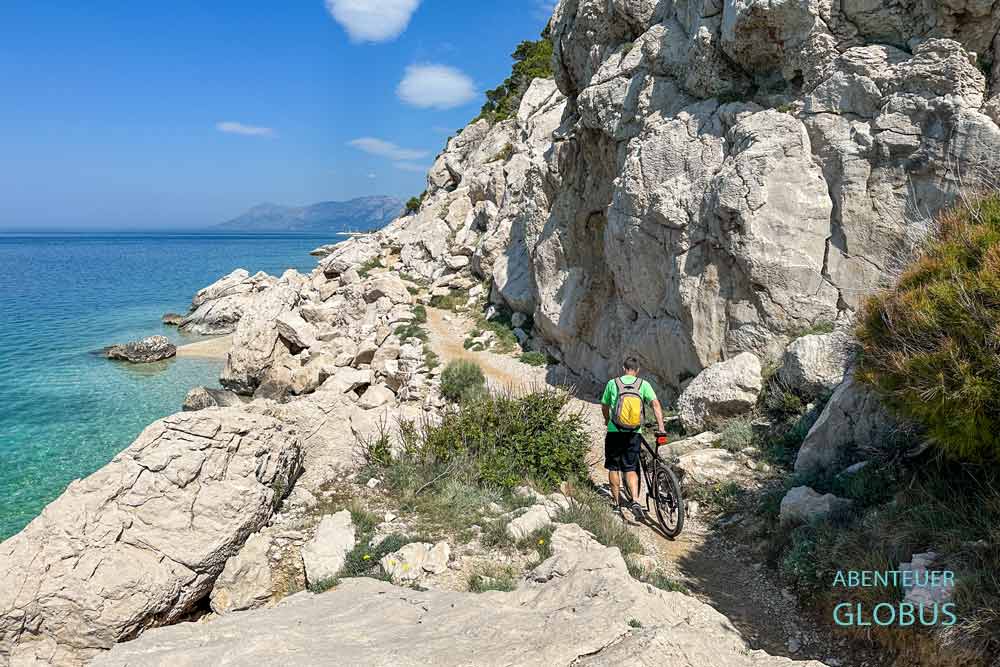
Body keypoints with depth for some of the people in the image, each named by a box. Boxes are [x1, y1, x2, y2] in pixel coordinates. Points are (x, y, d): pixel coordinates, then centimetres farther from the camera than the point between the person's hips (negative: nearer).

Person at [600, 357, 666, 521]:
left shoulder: (613, 383, 3)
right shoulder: (643, 384, 3)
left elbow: (604, 407, 14)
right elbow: (655, 404, -10)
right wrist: (661, 427, -10)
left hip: (615, 432, -1)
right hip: (634, 434, 1)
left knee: (613, 467, 12)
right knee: (631, 469, 8)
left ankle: (617, 504, 17)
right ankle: (635, 501, -12)